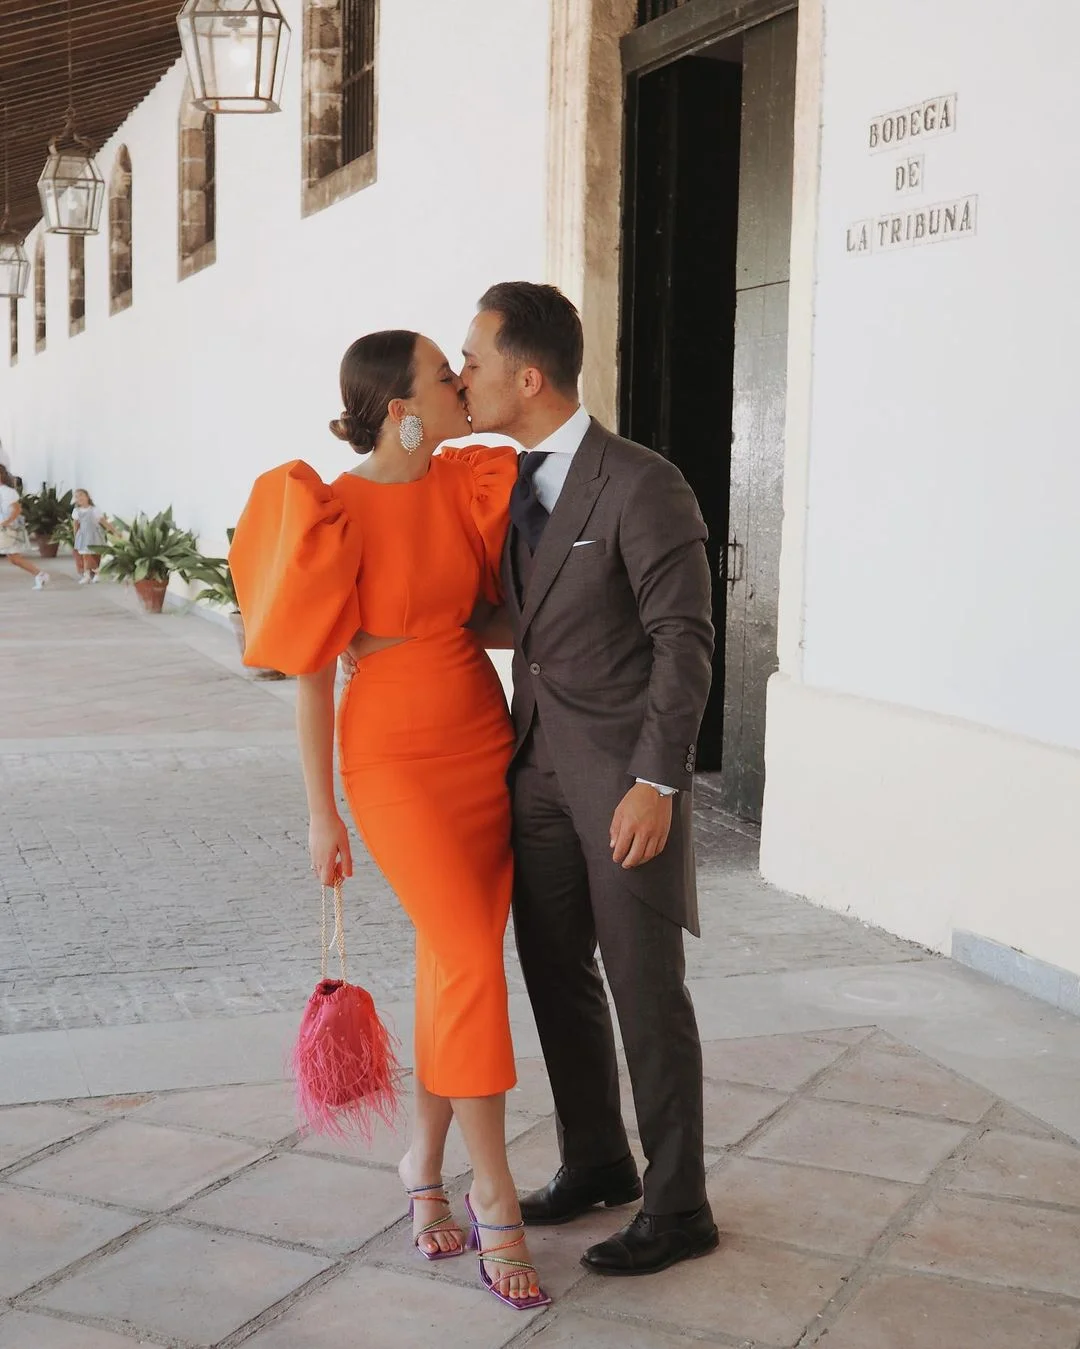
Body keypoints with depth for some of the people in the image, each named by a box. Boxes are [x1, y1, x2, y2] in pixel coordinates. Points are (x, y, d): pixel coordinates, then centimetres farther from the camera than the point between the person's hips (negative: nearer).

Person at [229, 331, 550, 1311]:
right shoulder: (337, 512, -13)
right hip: (395, 759, -6)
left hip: (487, 744, 6)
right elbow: (311, 672, -9)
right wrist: (322, 813, -6)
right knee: (474, 964, -11)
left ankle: (425, 1166, 25)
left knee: (453, 965, 8)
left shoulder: (469, 483, 3)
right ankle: (496, 1200, 3)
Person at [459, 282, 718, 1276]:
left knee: (646, 989, 1)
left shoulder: (642, 484, -16)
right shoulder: (509, 483, 8)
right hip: (537, 768, 8)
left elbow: (685, 642, -17)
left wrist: (656, 783, -23)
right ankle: (597, 1163, 33)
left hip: (626, 775, -7)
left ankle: (677, 1209, 16)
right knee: (555, 974, 14)